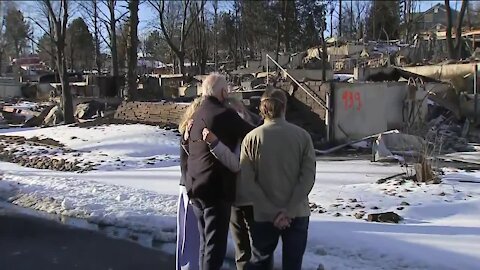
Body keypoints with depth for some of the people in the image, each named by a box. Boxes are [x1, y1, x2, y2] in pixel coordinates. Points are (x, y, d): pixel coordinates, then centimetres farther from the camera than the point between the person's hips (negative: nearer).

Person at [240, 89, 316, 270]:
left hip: (264, 216, 1)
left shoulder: (251, 138, -5)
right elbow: (308, 176, -11)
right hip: (298, 214, 0)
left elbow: (248, 181, -10)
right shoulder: (302, 136, -5)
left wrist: (273, 213, -9)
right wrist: (289, 211, -12)